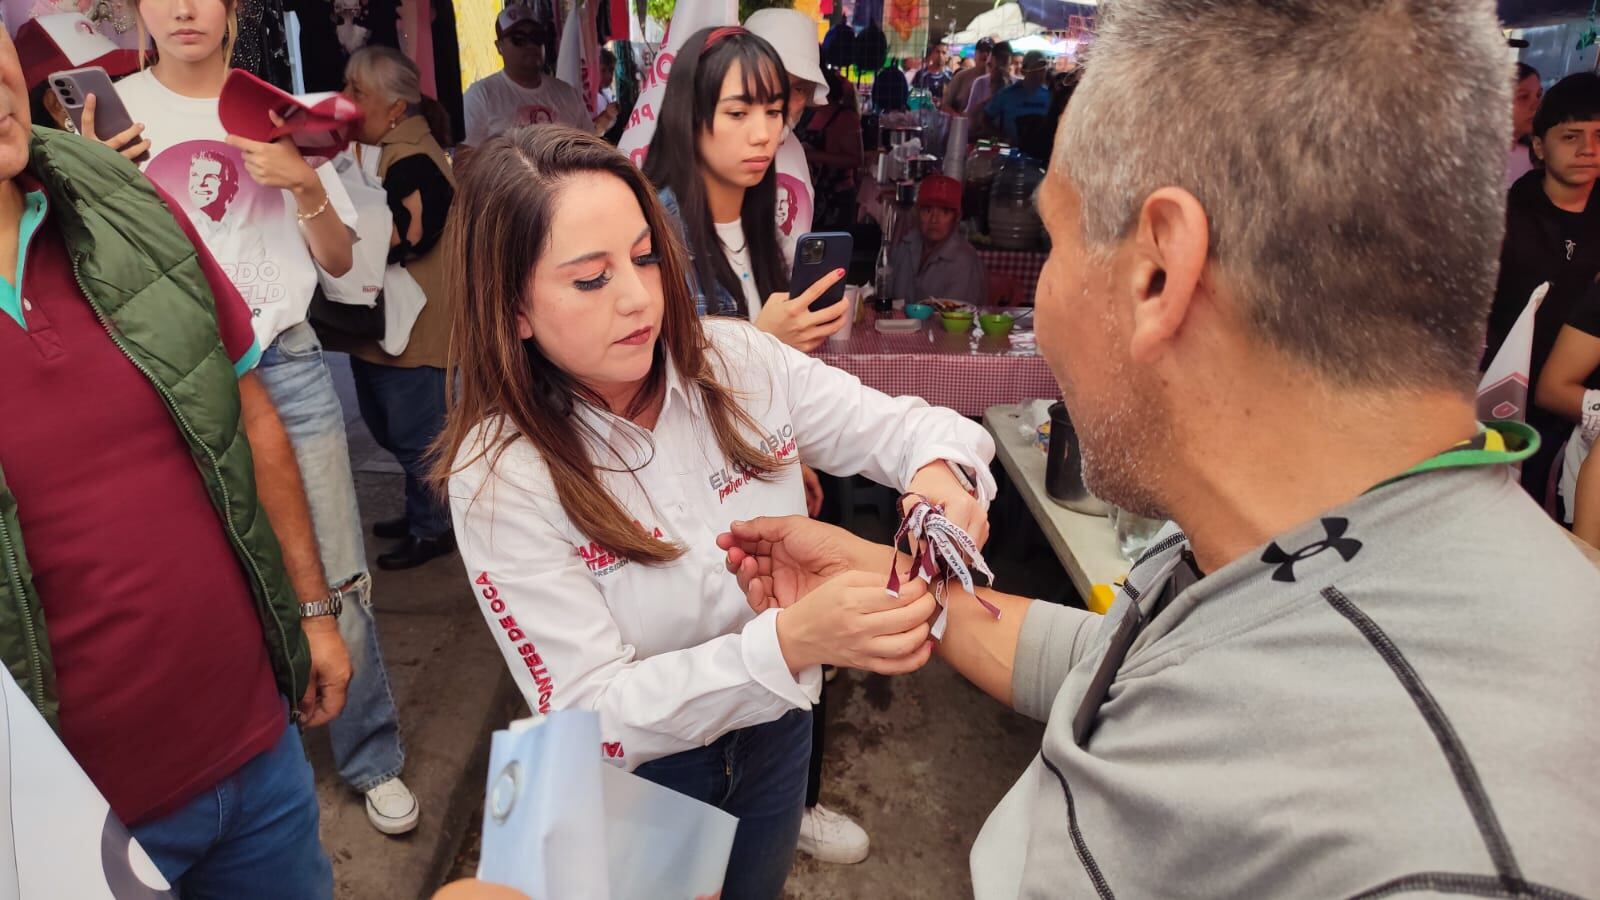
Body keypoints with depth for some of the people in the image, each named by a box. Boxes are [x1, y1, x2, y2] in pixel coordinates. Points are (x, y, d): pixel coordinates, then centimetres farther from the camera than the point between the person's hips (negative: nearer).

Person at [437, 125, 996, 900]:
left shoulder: (736, 363, -15)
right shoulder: (500, 478, -26)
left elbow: (897, 424, -7)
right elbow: (595, 712, -27)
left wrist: (940, 472, -32)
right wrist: (792, 640, -42)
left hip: (776, 730, 4)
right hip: (634, 777, -4)